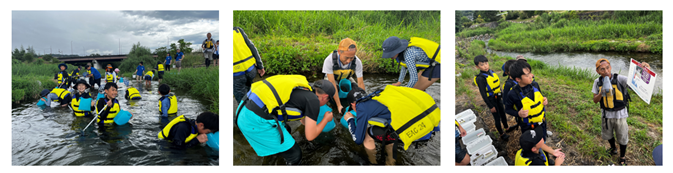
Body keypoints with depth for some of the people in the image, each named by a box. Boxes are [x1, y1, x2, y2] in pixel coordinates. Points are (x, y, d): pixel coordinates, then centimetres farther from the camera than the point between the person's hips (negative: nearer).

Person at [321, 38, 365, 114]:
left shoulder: (357, 62, -31)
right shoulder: (329, 60, -38)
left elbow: (360, 83, -24)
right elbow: (332, 83, -36)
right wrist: (339, 105, -37)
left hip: (346, 79, 2)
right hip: (332, 79, -2)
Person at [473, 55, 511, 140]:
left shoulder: (491, 72, -3)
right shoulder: (480, 78, -24)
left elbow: (498, 85, 11)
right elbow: (483, 94, -20)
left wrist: (502, 95, 19)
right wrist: (491, 106, -16)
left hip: (498, 97, 6)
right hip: (491, 100, -6)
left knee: (503, 113, 23)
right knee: (497, 117, 7)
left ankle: (506, 126, 48)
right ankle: (501, 133, 27)